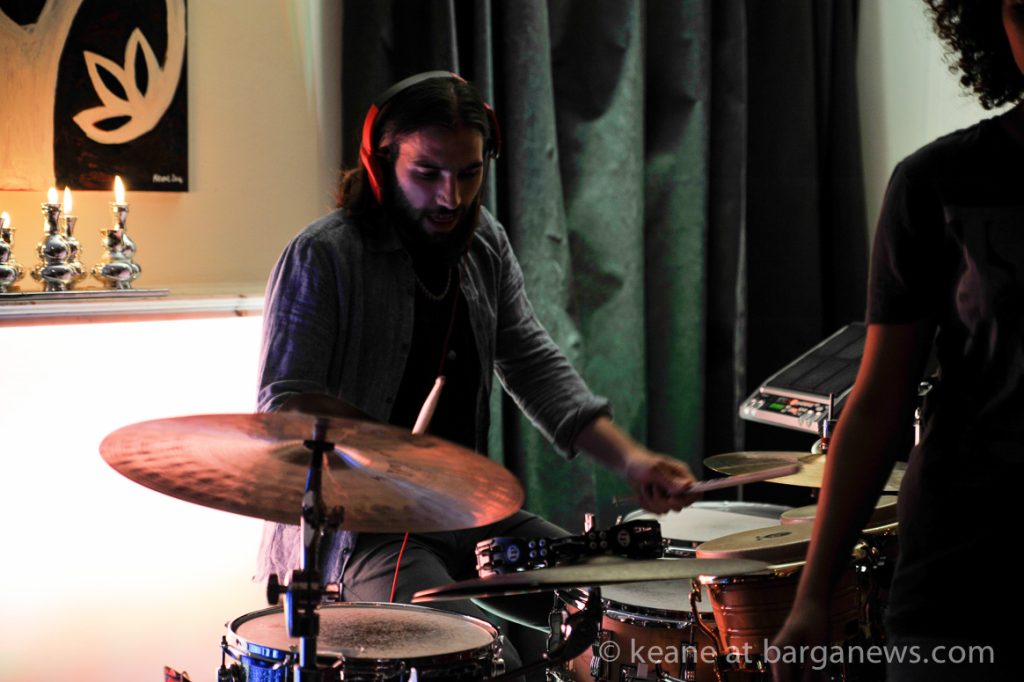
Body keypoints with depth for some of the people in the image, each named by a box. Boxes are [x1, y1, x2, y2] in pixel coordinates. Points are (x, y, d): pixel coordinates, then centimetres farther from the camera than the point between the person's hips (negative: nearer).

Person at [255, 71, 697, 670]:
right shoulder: (321, 257, -13)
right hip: (355, 531, -7)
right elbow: (284, 409, -16)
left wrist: (629, 460, -6)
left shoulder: (485, 243, 10)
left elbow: (535, 366, 8)